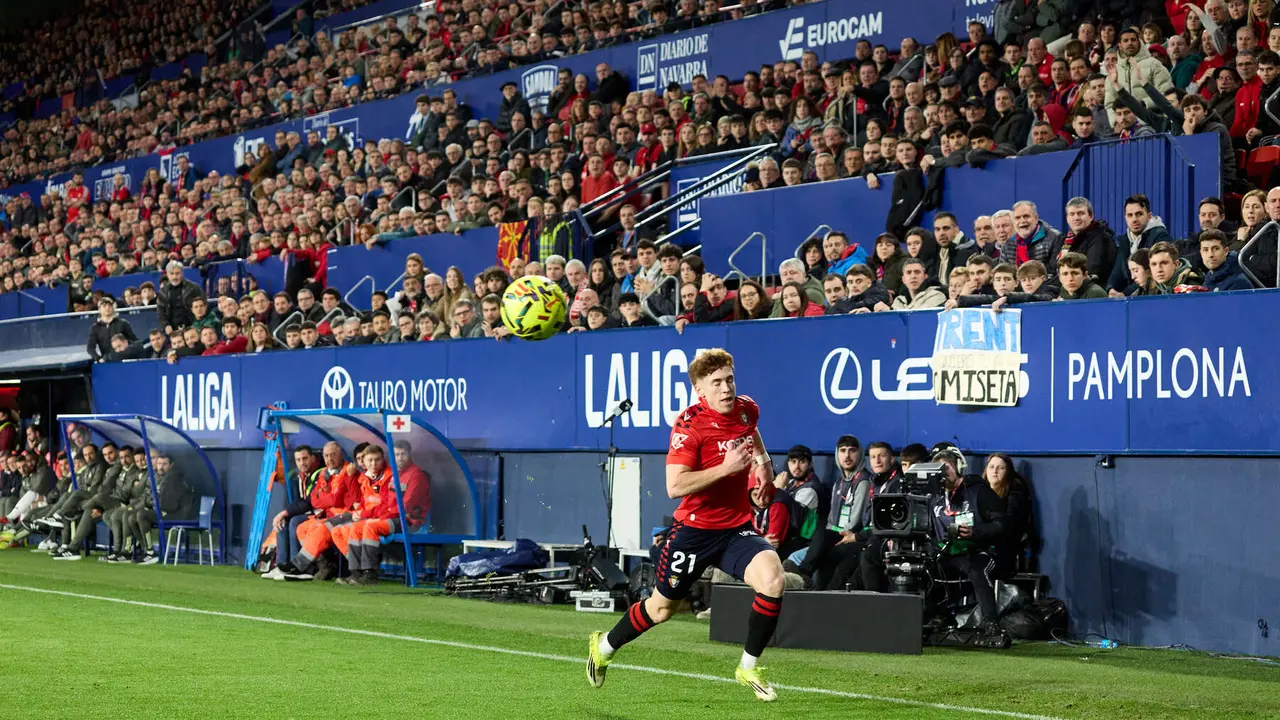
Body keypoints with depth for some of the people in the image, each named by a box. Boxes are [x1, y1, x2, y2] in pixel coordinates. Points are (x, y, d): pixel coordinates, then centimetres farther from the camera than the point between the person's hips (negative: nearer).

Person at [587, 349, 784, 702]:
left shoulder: (747, 409, -1)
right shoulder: (690, 425, -19)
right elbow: (675, 486, -27)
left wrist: (762, 462, 11)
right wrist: (725, 468, -30)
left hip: (737, 528, 4)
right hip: (694, 529, -4)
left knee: (773, 581, -24)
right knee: (661, 607, 13)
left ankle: (749, 667, -4)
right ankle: (604, 647, 43)